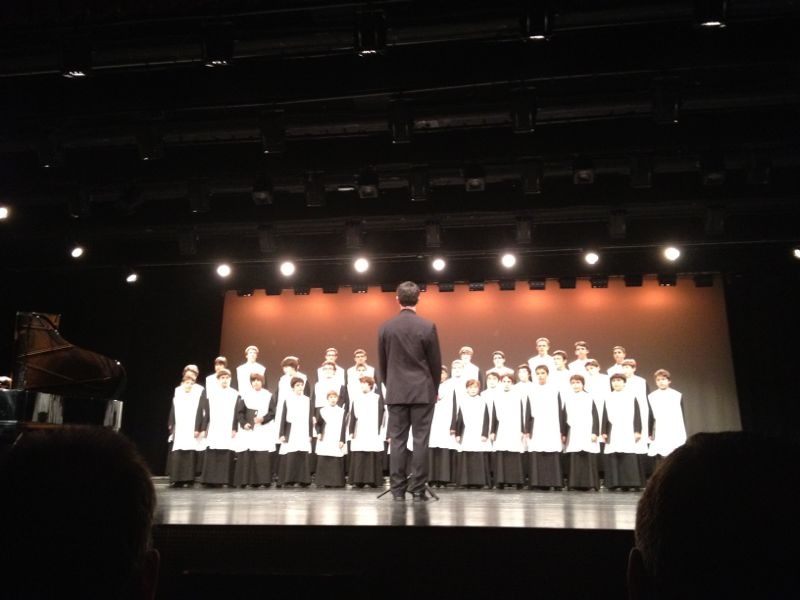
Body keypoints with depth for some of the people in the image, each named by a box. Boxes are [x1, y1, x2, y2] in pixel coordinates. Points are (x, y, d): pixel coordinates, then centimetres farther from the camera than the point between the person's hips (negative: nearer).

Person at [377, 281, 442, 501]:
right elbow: (435, 363, -1)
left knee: (397, 441, 5)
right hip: (423, 392, -2)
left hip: (396, 392, 2)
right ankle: (418, 489, 3)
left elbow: (382, 363, 7)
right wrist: (434, 389, 13)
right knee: (420, 441, 2)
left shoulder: (385, 327, 0)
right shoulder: (428, 326, -6)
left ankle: (398, 490, 7)